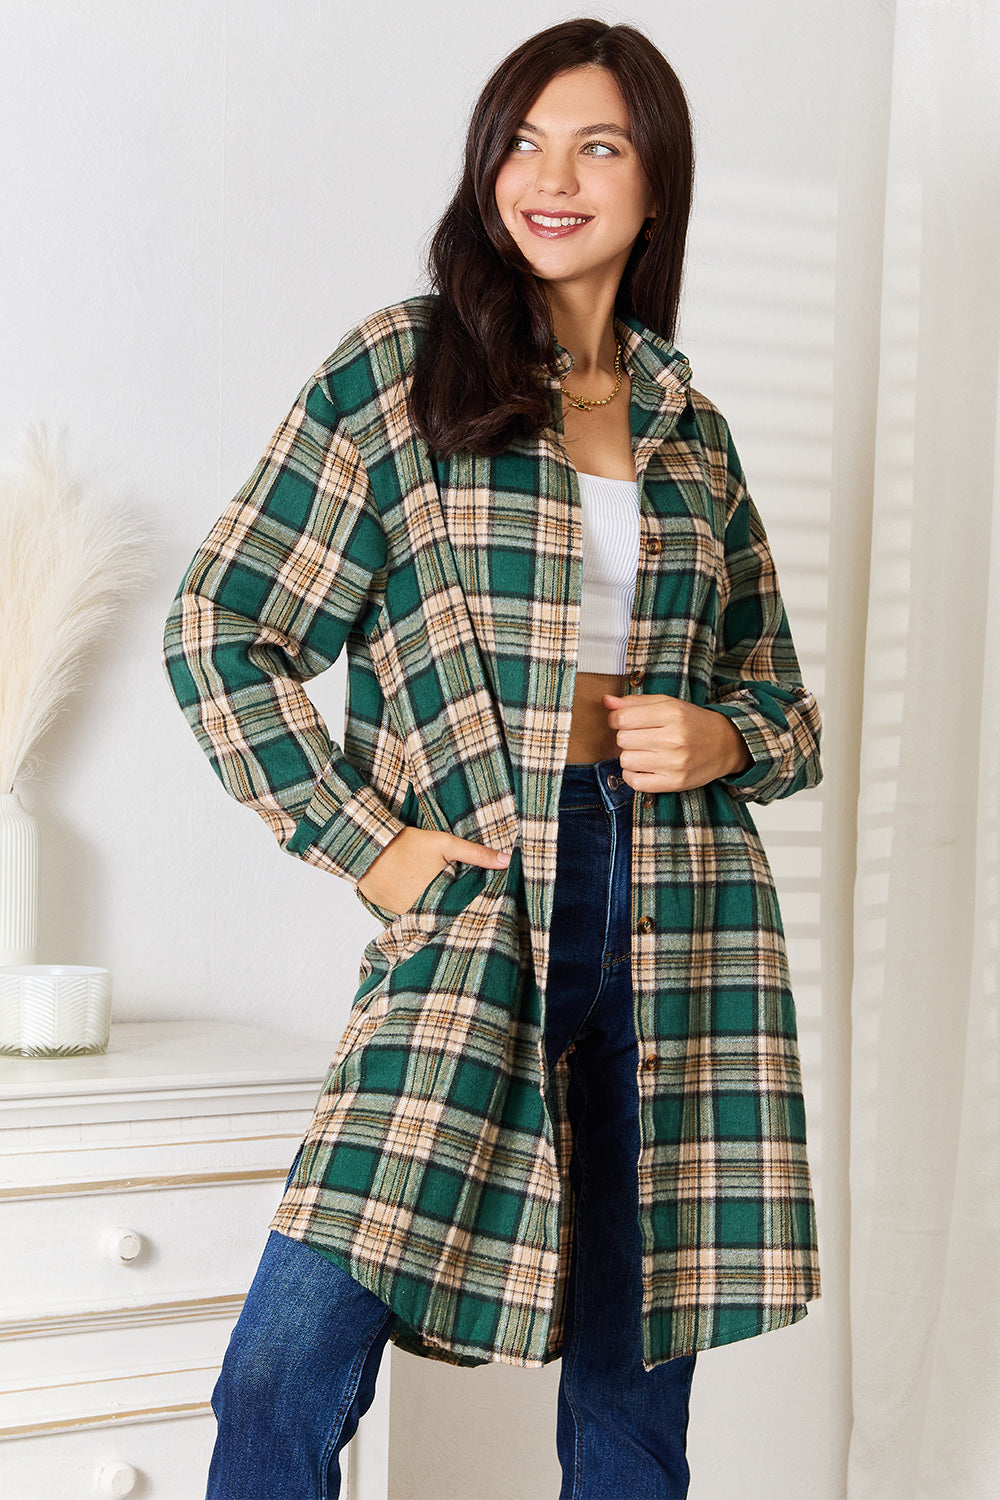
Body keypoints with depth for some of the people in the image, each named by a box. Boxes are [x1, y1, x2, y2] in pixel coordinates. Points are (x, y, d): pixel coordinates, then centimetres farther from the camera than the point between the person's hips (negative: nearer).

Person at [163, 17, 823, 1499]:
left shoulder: (693, 429, 15)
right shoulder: (400, 367, 4)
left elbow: (784, 701, 21)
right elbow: (220, 626, 0)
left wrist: (718, 740, -1)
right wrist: (364, 840, -5)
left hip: (679, 931, 3)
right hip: (472, 909, -3)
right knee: (286, 1375, -12)